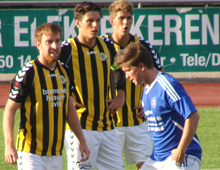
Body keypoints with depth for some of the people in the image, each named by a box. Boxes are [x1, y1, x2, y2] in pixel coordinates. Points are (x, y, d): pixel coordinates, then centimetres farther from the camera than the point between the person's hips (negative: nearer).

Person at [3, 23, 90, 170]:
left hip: (56, 154, 7)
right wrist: (9, 145, -21)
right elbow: (10, 109, -11)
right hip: (31, 153, -7)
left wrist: (82, 141, 18)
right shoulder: (28, 73, -11)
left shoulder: (64, 72, 8)